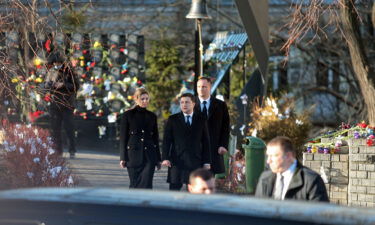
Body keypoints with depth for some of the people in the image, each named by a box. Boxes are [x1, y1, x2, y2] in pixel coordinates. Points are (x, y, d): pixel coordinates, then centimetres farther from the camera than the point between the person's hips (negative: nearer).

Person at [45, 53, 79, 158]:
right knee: (54, 128, 5)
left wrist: (63, 85, -19)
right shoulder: (51, 72, 9)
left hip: (67, 104, -5)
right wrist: (51, 85, -8)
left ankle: (72, 151, 0)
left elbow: (76, 86, -8)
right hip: (54, 104, 5)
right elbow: (46, 85, 14)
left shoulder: (68, 71, -6)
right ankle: (58, 151, 13)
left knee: (69, 127, -6)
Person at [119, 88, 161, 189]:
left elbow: (155, 138, 15)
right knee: (135, 185, 4)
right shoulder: (128, 115, 1)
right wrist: (123, 158, -4)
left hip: (149, 155, 2)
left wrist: (158, 159, 13)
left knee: (146, 184, -9)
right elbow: (123, 137, 1)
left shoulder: (152, 116, 10)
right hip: (134, 155, -2)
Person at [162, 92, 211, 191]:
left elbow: (206, 142, 10)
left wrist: (206, 162, 4)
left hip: (195, 161, 1)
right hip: (177, 160, -1)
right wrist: (165, 158, -8)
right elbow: (166, 140, 4)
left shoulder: (201, 120, 10)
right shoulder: (172, 120, 8)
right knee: (174, 189, -3)